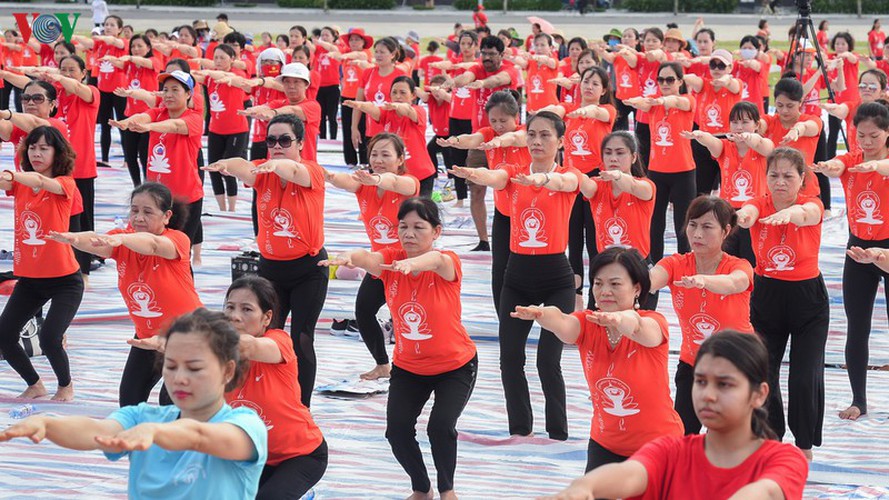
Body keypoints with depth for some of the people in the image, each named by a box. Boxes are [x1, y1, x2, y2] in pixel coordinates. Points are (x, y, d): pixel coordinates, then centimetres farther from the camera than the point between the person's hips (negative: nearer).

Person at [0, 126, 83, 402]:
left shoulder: (65, 184, -11)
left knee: (49, 339, -18)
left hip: (64, 280, -5)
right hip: (29, 278, 5)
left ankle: (66, 385, 13)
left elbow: (40, 181, -33)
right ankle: (34, 385, 21)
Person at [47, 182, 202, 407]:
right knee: (129, 399, 6)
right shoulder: (123, 241, -8)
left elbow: (152, 244, -46)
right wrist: (74, 238, -55)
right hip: (147, 335, 6)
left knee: (171, 399, -15)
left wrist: (121, 239, -67)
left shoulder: (177, 239, -22)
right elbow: (97, 243, -30)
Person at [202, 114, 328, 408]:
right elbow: (245, 169, -27)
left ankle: (302, 409, 11)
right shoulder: (263, 172, -3)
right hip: (270, 267, 3)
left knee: (301, 340, -1)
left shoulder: (313, 172, -12)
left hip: (309, 269, -3)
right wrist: (228, 164, -52)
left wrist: (277, 164, -61)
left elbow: (294, 171, -37)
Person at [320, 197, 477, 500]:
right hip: (408, 366, 4)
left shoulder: (449, 264, -22)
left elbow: (436, 260, -47)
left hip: (455, 365, -3)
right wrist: (350, 257, -61)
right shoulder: (391, 260, -12)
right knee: (397, 430, -11)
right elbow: (369, 259, -35)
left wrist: (414, 263, -72)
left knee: (440, 426, -21)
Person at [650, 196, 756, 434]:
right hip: (692, 367, 2)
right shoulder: (676, 264, -9)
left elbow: (733, 283, -41)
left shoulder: (740, 267, -16)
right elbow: (651, 279, -31)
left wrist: (703, 280, -64)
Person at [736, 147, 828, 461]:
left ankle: (804, 446, 15)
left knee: (805, 378, -7)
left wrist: (789, 213, -61)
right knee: (762, 374, 0)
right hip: (766, 296, 2)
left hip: (808, 299, -2)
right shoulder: (759, 205, -6)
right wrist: (742, 216, -57)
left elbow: (807, 214, -36)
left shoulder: (812, 205, -10)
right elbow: (748, 214, -31)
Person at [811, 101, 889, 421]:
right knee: (856, 329, 7)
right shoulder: (850, 160, 0)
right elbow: (836, 166, -24)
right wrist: (827, 167, -48)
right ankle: (858, 400, 16)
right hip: (858, 249, 3)